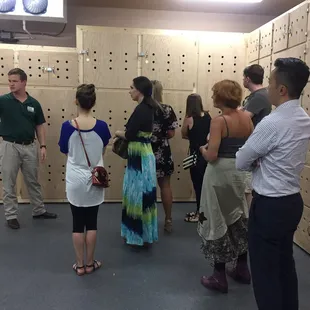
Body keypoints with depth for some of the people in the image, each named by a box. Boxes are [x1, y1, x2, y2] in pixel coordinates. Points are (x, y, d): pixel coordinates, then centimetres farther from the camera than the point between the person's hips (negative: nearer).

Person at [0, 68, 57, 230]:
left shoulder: (34, 103, 2)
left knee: (33, 182, 14)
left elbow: (40, 126, 7)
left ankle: (39, 210, 29)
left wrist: (43, 146, 0)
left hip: (30, 146, 3)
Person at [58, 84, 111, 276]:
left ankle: (80, 265, 22)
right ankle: (90, 263, 24)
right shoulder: (101, 126, -11)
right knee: (91, 222, 12)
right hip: (95, 180, 0)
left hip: (75, 181, 0)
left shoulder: (67, 127, -12)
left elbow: (65, 152, 4)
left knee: (78, 223, 11)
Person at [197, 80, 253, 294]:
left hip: (220, 173, -7)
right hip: (239, 172, 7)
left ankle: (220, 277, 18)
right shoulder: (247, 119, 2)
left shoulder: (219, 121, -18)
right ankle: (242, 269, 34)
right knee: (238, 217, 21)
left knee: (217, 222, 6)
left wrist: (202, 149, -2)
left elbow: (211, 156, -22)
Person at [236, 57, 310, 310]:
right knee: (285, 263, 23)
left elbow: (241, 162, -12)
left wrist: (256, 164, 6)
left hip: (269, 205, -9)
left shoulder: (273, 123, -22)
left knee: (264, 269, 6)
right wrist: (262, 163, 4)